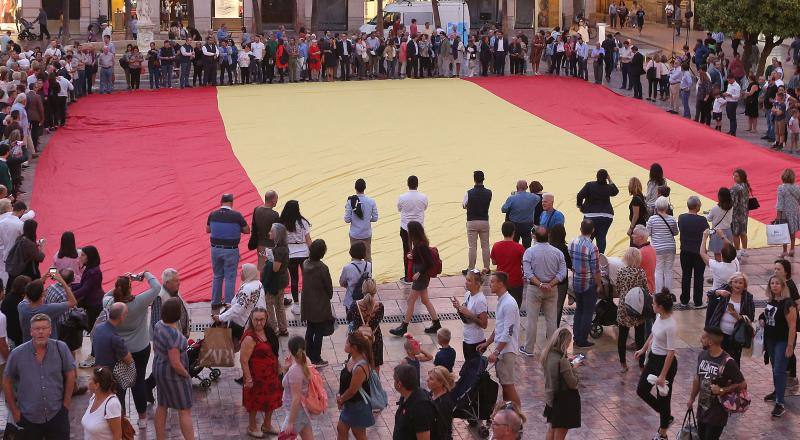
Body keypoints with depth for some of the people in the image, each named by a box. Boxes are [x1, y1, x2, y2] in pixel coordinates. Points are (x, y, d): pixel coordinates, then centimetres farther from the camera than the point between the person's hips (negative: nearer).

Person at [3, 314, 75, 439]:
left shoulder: (61, 349, -6)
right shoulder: (17, 354, -6)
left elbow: (70, 375, 4)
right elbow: (7, 382, 5)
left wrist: (66, 403, 3)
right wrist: (14, 411, 5)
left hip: (57, 414, 0)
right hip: (29, 418, 0)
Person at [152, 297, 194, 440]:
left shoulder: (159, 325, -4)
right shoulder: (173, 335, -31)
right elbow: (175, 364, -29)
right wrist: (186, 375, -13)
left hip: (159, 368, 9)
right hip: (173, 374, -9)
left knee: (162, 406, 20)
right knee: (185, 411, 2)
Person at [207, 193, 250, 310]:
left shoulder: (213, 215, -2)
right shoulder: (236, 215, -13)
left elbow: (208, 230, 12)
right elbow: (247, 230, -2)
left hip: (216, 249, 4)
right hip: (230, 250, -4)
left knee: (217, 276, 18)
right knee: (230, 278, 4)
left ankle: (215, 302, 23)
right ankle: (228, 303, 5)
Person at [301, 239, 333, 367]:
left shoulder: (305, 264, -5)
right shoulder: (322, 268, -23)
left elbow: (305, 283, 4)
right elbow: (329, 287, -13)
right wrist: (329, 297, 8)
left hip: (307, 305, 6)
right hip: (320, 306, -6)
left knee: (310, 330, 18)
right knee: (319, 333, 6)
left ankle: (311, 355, 28)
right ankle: (317, 359, 13)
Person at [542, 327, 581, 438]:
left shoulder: (547, 354, -5)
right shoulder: (561, 361, -29)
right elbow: (573, 384, -22)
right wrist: (573, 367, -9)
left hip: (551, 397, 8)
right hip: (564, 401, -8)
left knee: (552, 427, 23)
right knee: (561, 430, 6)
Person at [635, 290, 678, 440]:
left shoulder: (671, 326, -28)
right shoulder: (659, 317, -3)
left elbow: (670, 353, -24)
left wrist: (663, 376, -21)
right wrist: (643, 349, 28)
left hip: (666, 362, -9)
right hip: (653, 358, 9)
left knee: (663, 397, 6)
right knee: (641, 390, 16)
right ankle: (666, 416, 35)